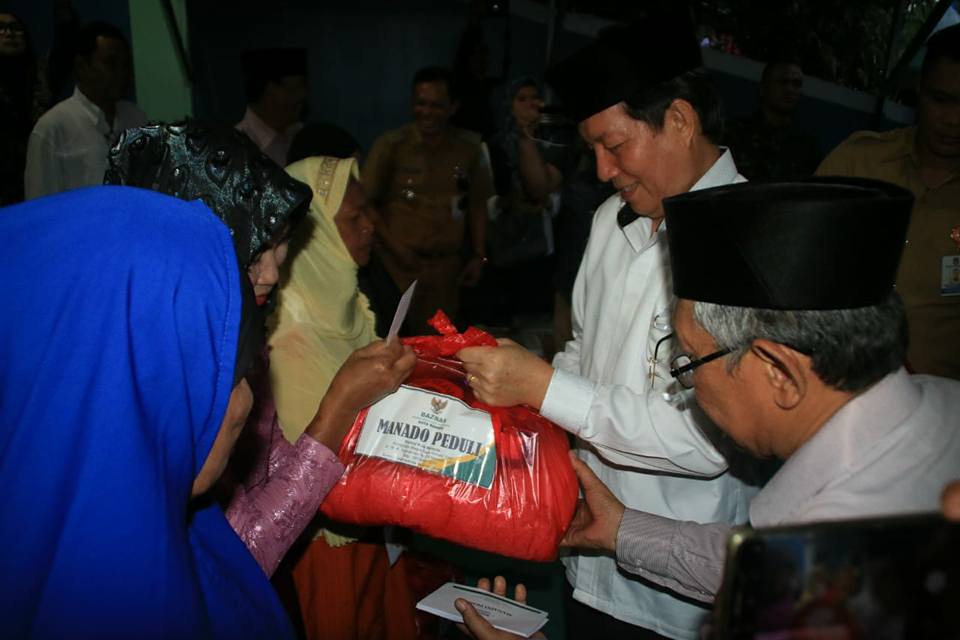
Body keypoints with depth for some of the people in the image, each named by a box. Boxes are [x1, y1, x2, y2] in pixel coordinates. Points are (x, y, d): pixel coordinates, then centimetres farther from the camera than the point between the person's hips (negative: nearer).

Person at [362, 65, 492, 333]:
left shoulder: (470, 147, 4)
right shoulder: (391, 145, -6)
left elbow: (477, 204, 12)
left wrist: (479, 255, 10)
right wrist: (394, 247, -9)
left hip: (447, 266, 3)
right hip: (398, 263, -2)